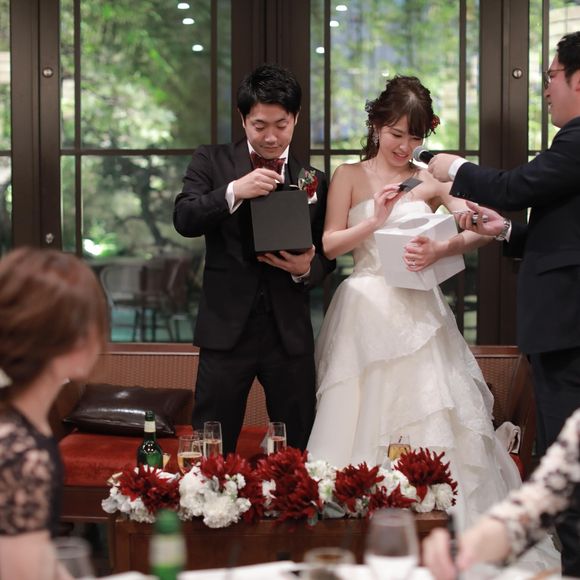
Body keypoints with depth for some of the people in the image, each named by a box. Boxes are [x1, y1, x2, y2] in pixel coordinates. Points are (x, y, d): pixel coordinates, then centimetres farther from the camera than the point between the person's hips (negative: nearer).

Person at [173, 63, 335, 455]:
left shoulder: (314, 180, 9)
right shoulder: (212, 162, 3)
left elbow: (326, 257, 11)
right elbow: (184, 220, -10)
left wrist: (306, 269, -12)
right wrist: (234, 191, -25)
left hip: (290, 332, 2)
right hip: (227, 328, -2)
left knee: (298, 451, 11)